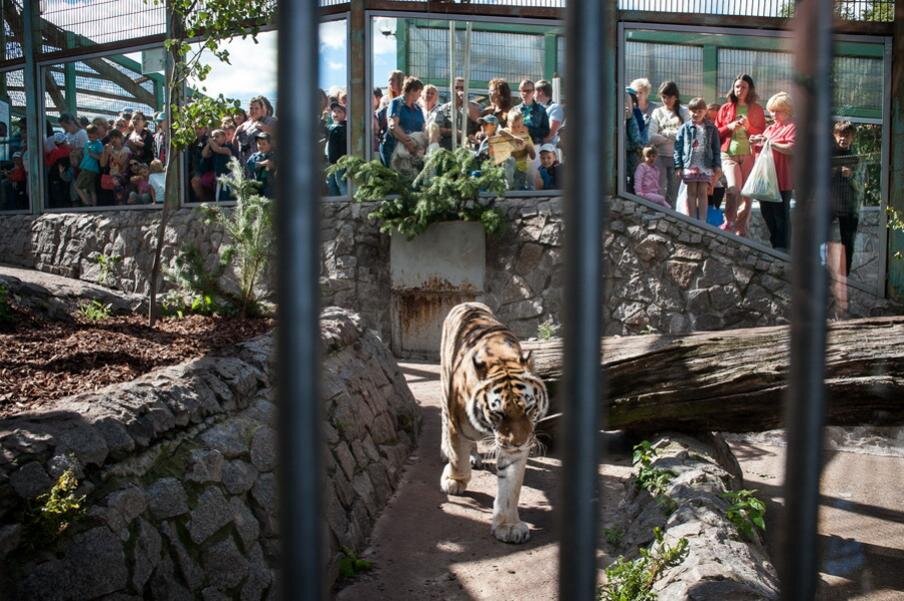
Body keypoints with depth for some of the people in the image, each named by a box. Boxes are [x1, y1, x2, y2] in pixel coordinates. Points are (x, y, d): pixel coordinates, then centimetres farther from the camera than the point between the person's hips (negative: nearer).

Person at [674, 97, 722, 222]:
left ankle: (702, 221, 7)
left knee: (702, 193, 4)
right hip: (689, 165, 0)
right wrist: (678, 166, -5)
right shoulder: (685, 128, 2)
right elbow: (678, 148, 0)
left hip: (706, 166, 0)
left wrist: (717, 166, 3)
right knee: (691, 193, 5)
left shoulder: (711, 128, 6)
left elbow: (716, 149, 7)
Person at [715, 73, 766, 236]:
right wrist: (729, 127, -6)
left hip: (749, 155, 1)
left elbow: (763, 134, 9)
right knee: (733, 186, -23)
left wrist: (748, 126, -8)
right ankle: (729, 222, -12)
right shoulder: (726, 108, 11)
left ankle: (742, 230, 7)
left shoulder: (757, 110, 10)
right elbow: (716, 133, 12)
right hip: (729, 154, -1)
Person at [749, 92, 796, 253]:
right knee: (766, 211, 10)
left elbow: (792, 149, -17)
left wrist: (770, 143, -20)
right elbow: (761, 149, 29)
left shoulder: (792, 128, -3)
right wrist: (756, 143, 7)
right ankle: (774, 243, 19)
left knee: (781, 213, -5)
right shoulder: (770, 128, 22)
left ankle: (782, 247, 0)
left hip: (781, 179, -8)